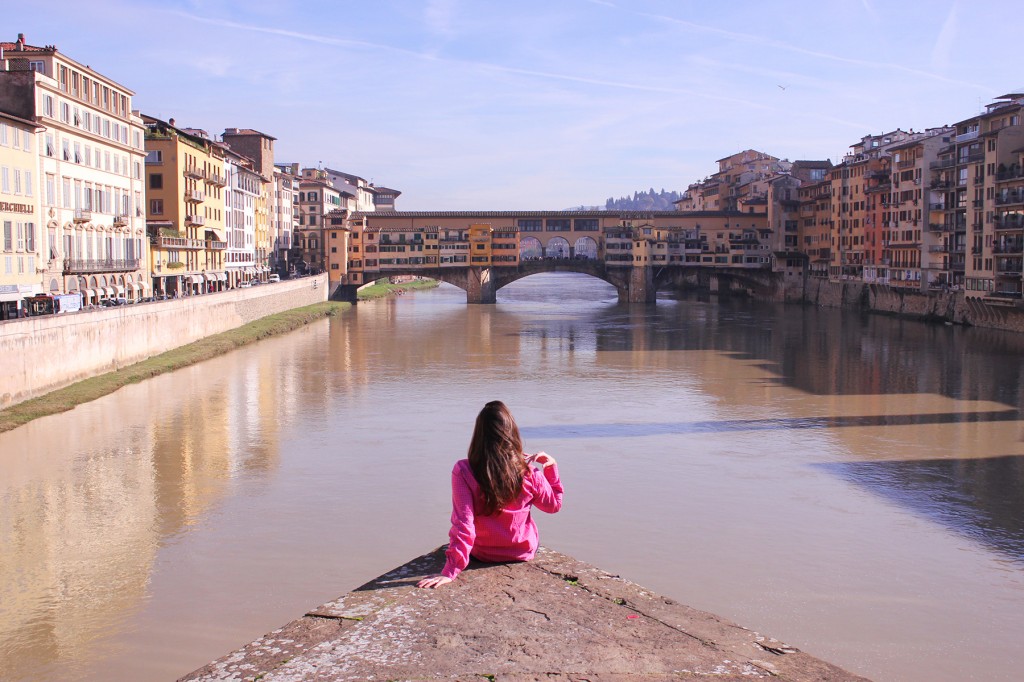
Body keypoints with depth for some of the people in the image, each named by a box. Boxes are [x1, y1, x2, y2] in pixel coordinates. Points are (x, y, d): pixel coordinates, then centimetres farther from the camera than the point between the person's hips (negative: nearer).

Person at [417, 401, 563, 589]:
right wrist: (551, 467, 1)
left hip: (483, 554, -1)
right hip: (524, 552, 1)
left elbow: (463, 524, -29)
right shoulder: (529, 473, -20)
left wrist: (450, 572, -26)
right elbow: (554, 504, -1)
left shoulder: (464, 471, -25)